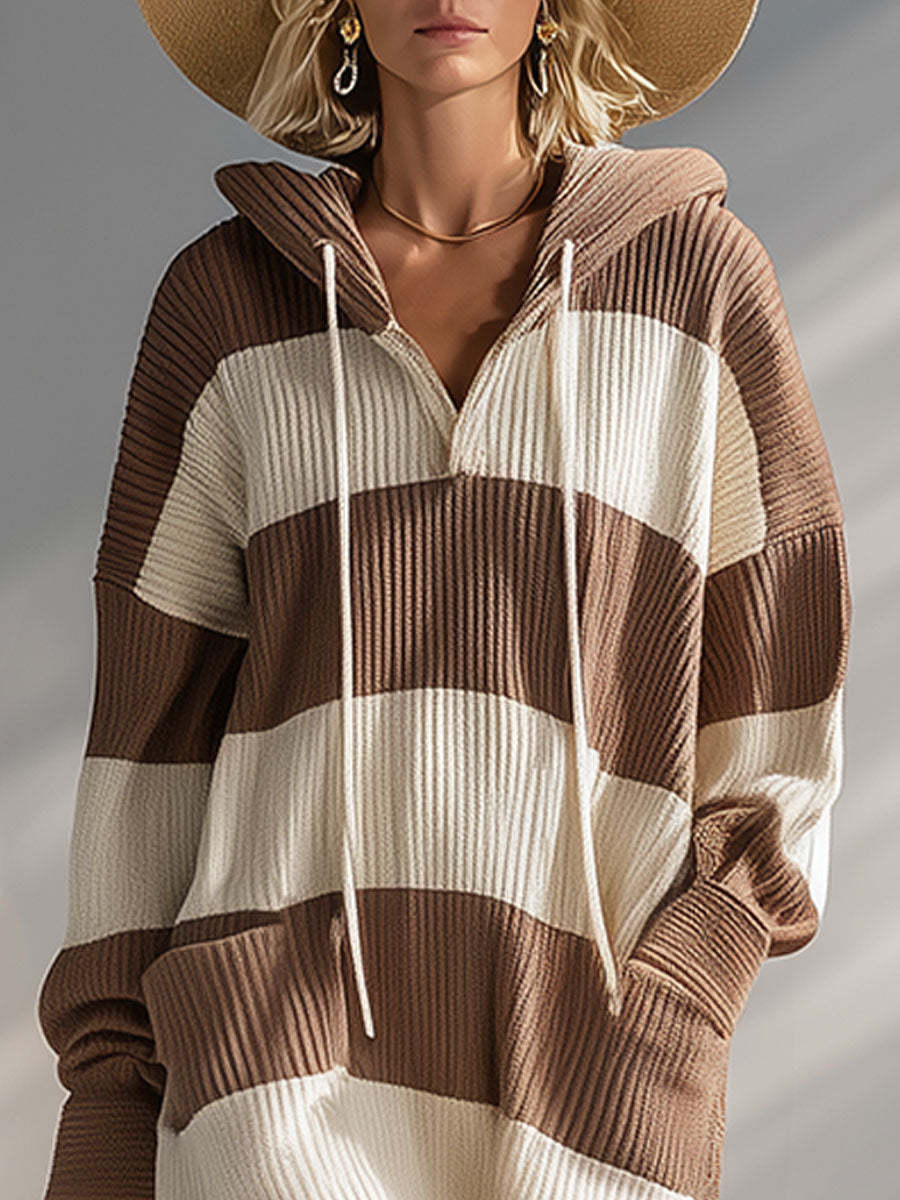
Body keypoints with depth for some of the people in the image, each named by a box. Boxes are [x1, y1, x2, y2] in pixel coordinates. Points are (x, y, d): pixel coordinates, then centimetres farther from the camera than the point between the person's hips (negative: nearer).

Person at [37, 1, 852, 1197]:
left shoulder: (696, 264, 5)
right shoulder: (227, 296, 7)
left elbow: (783, 652, 6)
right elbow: (157, 697, 8)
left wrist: (692, 982, -6)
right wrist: (111, 1068, 7)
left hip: (579, 1066, 1)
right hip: (293, 1051, 0)